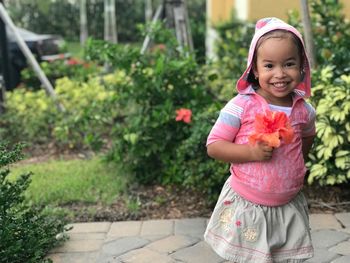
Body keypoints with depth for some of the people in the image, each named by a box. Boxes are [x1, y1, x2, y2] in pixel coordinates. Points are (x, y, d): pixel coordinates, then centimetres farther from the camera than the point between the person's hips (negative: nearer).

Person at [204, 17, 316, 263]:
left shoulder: (304, 109, -3)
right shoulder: (241, 106, -16)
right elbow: (213, 146, -14)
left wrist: (296, 165, 10)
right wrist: (251, 152, -25)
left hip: (289, 207, 4)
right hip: (246, 206, -3)